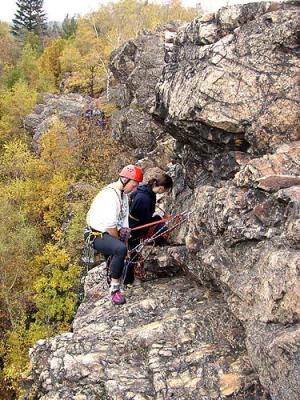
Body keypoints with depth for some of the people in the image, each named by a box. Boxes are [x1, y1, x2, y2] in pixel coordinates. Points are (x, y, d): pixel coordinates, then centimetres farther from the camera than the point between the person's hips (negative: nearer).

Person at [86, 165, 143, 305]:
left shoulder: (123, 193, 9)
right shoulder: (110, 195, -23)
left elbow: (124, 218, 16)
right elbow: (110, 226, -26)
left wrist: (125, 230, 2)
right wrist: (120, 240, -14)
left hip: (113, 234, 10)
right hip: (99, 236, -10)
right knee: (121, 249, -35)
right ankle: (114, 288, -24)